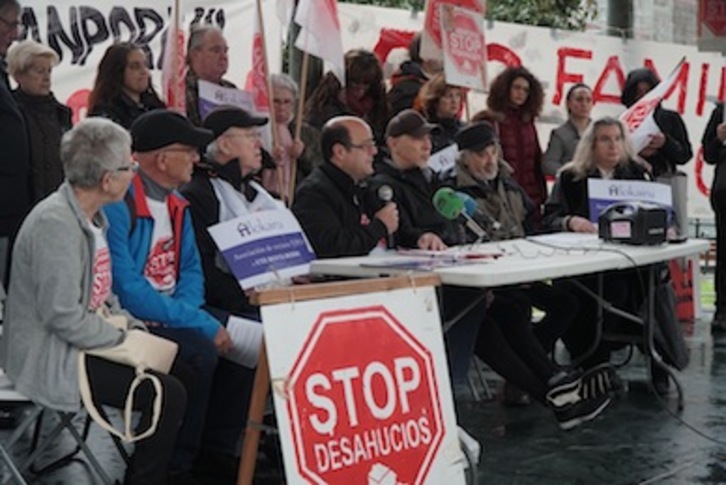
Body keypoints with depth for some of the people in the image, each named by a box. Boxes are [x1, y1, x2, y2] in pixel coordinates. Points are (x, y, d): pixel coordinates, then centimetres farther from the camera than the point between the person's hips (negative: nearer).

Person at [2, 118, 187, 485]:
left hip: (85, 344, 10)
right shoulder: (55, 223, -23)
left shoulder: (91, 216, 9)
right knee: (168, 395, -18)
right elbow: (63, 317, -27)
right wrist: (123, 339, -16)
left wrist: (133, 327, 3)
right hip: (52, 359, -10)